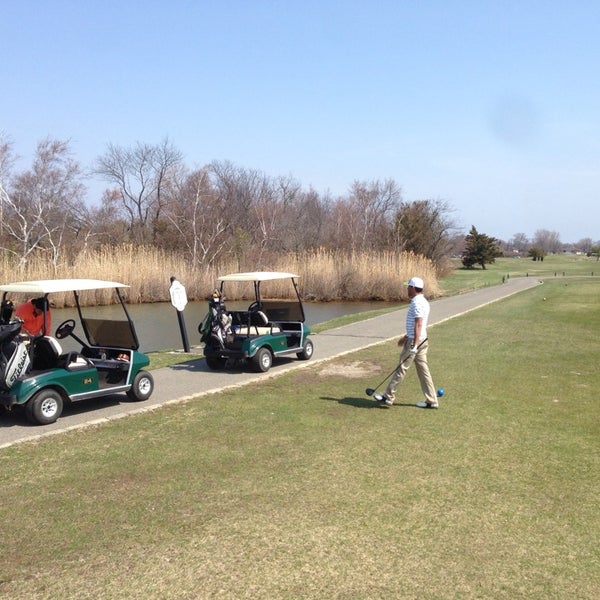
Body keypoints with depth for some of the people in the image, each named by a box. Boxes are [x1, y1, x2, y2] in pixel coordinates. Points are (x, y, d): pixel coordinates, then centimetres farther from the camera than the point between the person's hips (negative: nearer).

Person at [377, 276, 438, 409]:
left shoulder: (417, 303, -17)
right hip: (422, 340, 10)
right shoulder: (423, 301, 16)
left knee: (401, 369, -2)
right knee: (423, 370, 9)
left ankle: (388, 397, 6)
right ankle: (431, 401, 10)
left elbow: (418, 325, -23)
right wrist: (405, 337, 30)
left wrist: (414, 345, -26)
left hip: (415, 341, -10)